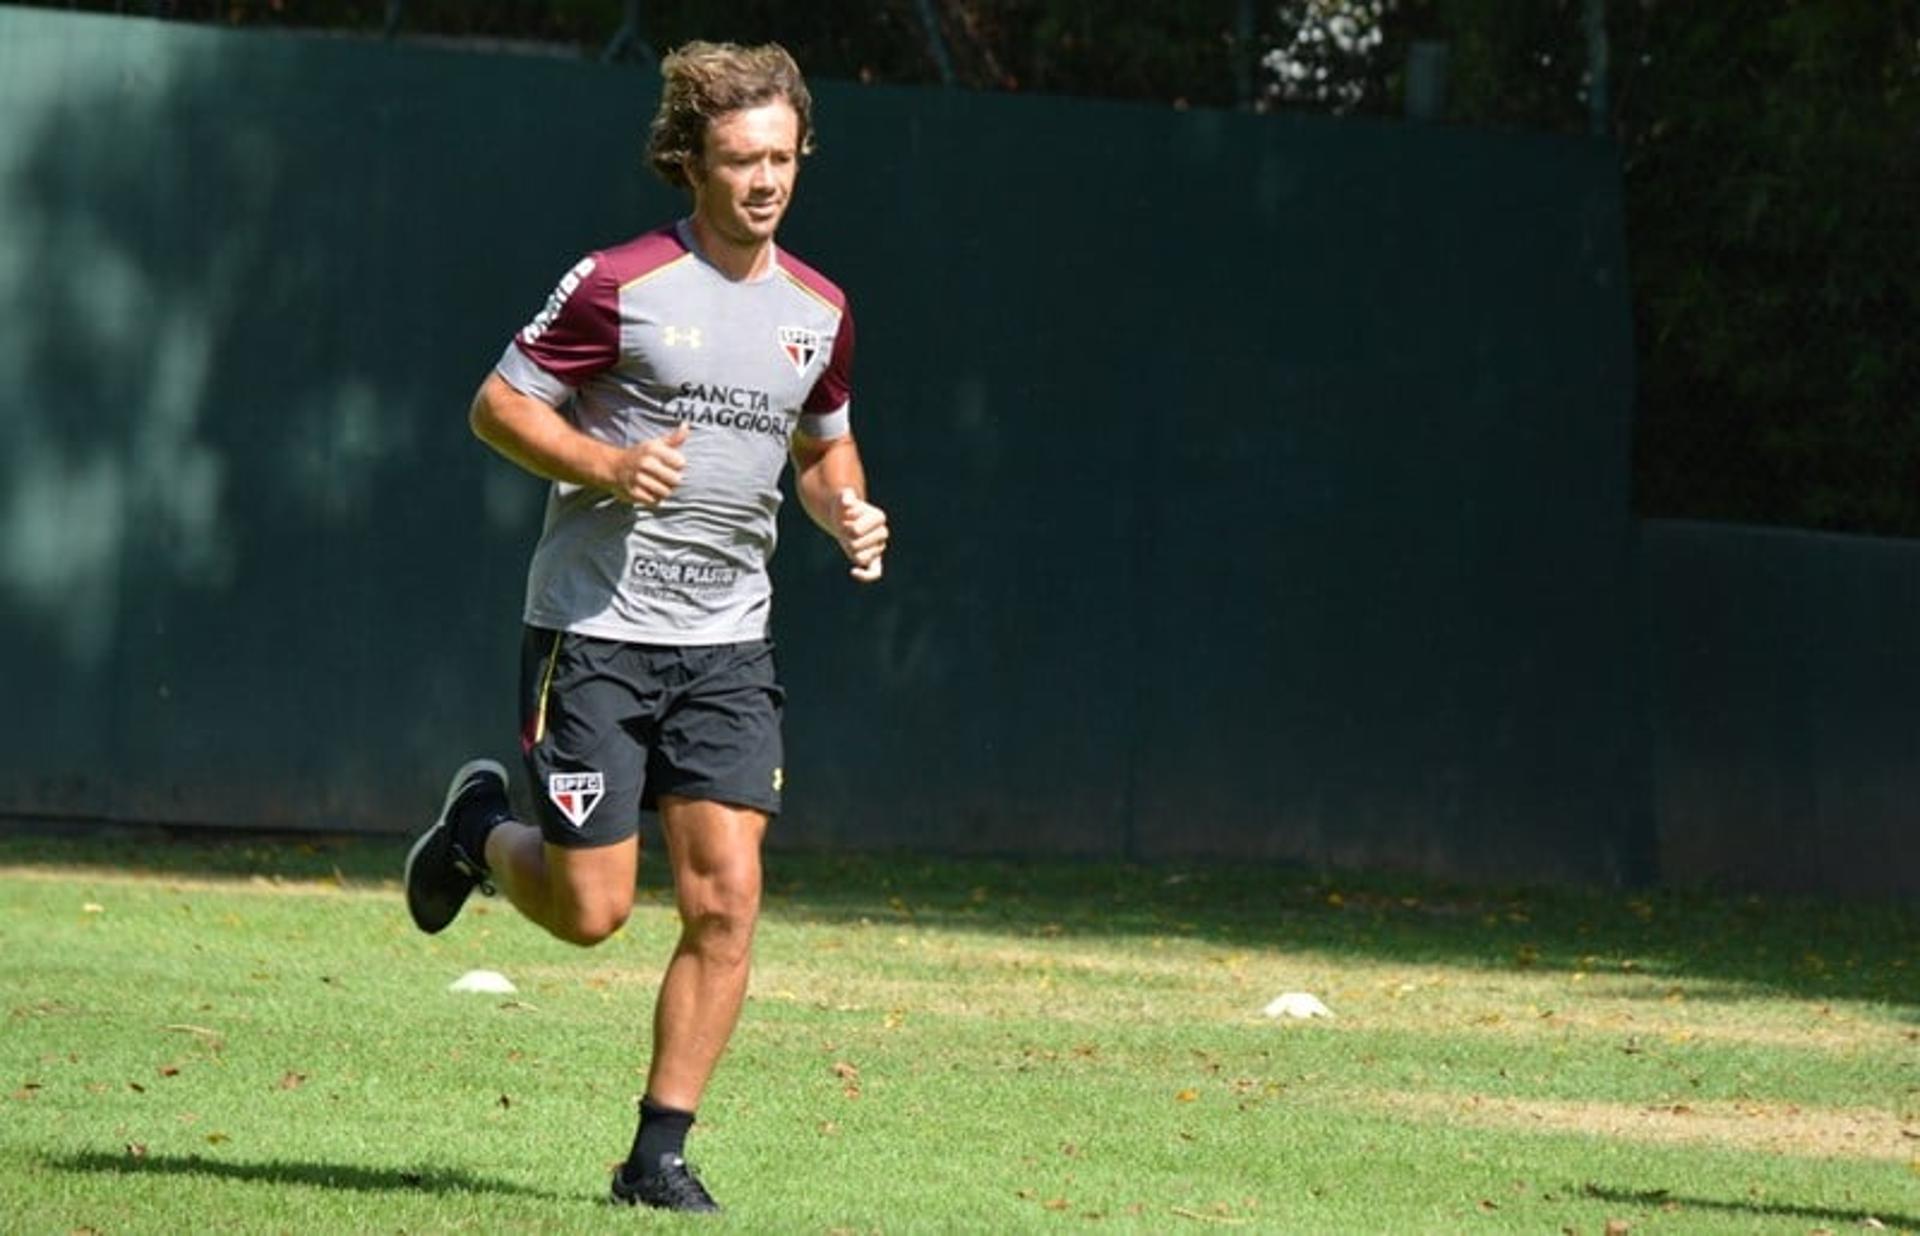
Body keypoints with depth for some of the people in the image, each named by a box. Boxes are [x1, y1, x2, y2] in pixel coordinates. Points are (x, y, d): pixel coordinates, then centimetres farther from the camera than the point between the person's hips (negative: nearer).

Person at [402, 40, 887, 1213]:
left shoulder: (819, 309, 8)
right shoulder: (620, 285, -9)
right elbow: (497, 406, -4)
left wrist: (850, 512, 3)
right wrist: (605, 465, -20)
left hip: (727, 643, 4)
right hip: (595, 628, -4)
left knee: (726, 900, -8)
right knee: (591, 910, -4)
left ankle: (661, 1153, 3)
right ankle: (482, 828, 30)